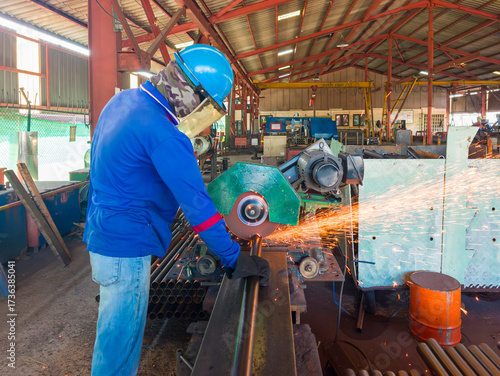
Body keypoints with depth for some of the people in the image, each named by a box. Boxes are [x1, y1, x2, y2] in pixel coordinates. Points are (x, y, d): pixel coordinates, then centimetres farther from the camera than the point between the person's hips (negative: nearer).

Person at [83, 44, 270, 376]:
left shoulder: (123, 100, 4)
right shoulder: (165, 136, -26)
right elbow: (197, 205, -26)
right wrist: (234, 259, -19)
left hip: (101, 235, 10)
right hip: (126, 249, -10)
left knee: (117, 327, 24)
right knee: (121, 336, 6)